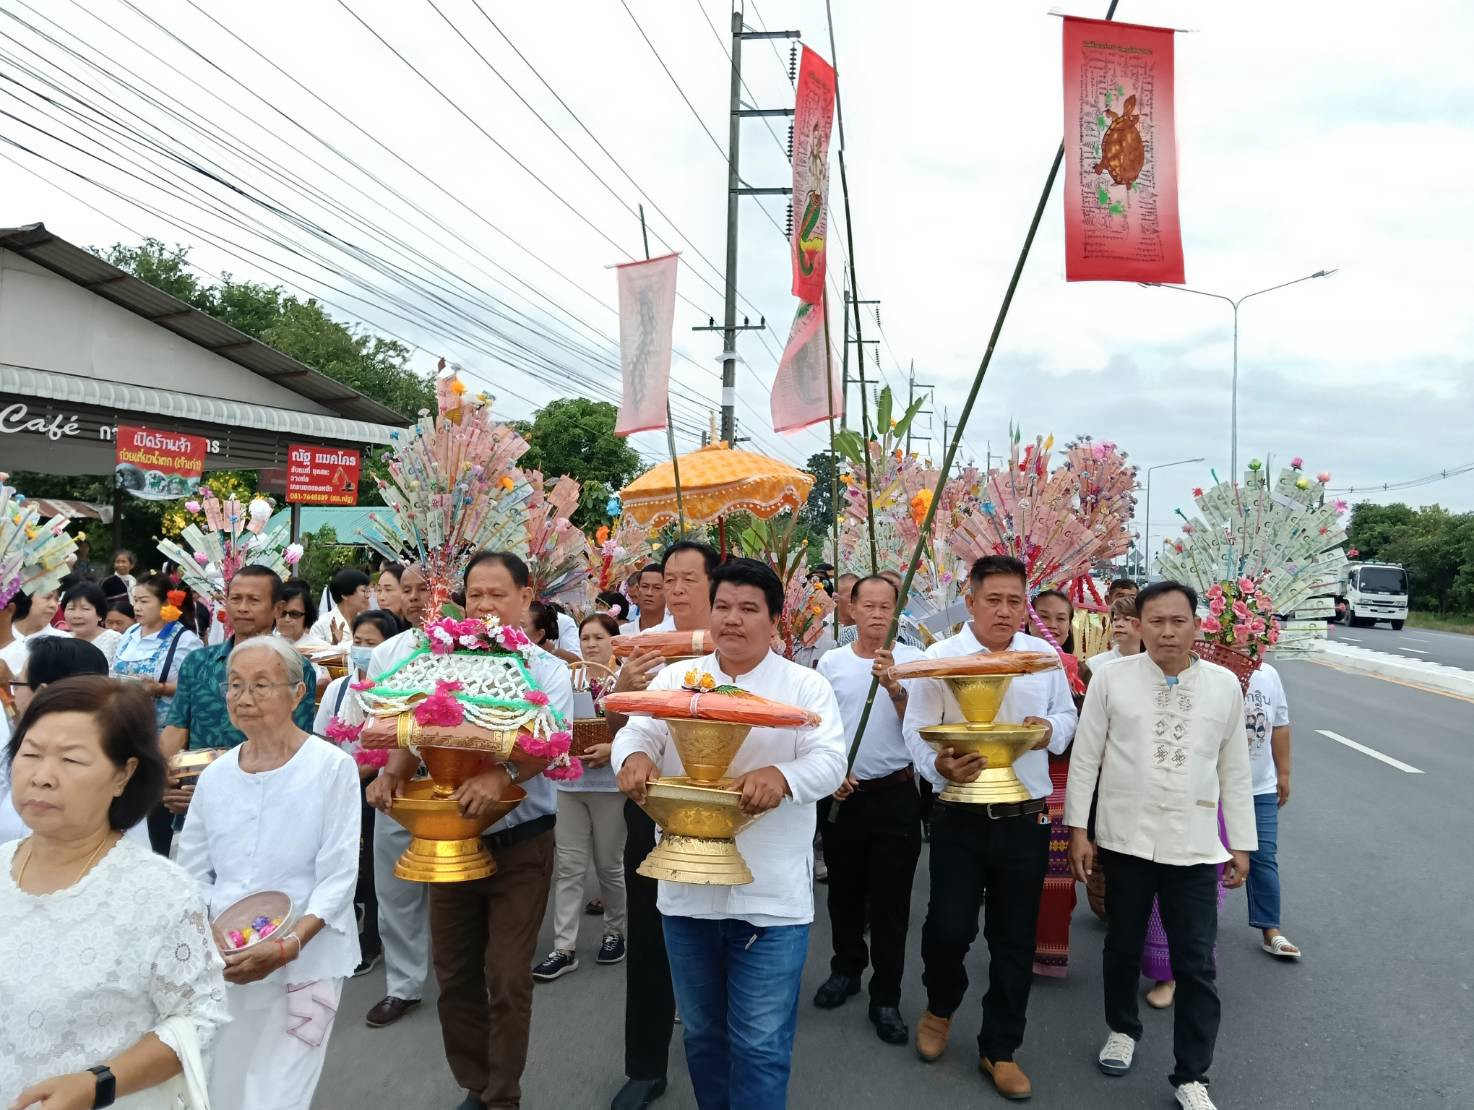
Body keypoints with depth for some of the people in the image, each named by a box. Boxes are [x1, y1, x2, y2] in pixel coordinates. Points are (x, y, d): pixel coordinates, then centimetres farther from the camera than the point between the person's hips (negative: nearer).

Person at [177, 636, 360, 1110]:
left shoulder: (333, 768, -11)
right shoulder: (215, 775, 4)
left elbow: (338, 877, -12)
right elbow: (192, 871, 9)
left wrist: (285, 946, -21)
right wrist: (208, 937, -8)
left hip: (305, 963, -5)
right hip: (226, 964, 5)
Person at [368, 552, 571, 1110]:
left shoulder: (547, 670, -6)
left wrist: (502, 777, -38)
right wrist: (393, 771, -18)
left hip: (519, 843, -4)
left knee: (507, 980, 4)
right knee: (455, 974, 14)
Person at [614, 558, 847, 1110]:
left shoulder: (806, 686, -2)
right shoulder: (675, 678, 6)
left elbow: (829, 761, -12)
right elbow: (636, 732, -3)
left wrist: (780, 776, -34)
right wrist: (634, 757, -28)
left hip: (770, 895, -3)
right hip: (686, 888, 3)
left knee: (760, 1044, 4)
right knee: (702, 1031, 20)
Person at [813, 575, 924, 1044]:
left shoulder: (911, 659, -5)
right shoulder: (831, 663, 1)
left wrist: (893, 685, -29)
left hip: (895, 794, -2)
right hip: (841, 793, 3)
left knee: (890, 903, 3)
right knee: (844, 893, 17)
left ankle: (886, 999, 15)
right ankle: (846, 969, 38)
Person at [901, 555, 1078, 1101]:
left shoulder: (1044, 655, 4)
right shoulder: (939, 657, -6)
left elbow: (1067, 716, 15)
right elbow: (917, 732, -6)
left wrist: (1052, 731, -8)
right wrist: (941, 766, -27)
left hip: (1027, 820, 3)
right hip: (960, 818, -2)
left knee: (1015, 940, 11)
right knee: (948, 927, -3)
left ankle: (999, 1049, 29)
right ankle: (940, 1006, 32)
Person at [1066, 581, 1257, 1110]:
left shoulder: (1225, 685, 0)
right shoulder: (1111, 678, -5)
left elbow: (1235, 771, 7)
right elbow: (1085, 757, -1)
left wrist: (1242, 843, 8)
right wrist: (1077, 829, -2)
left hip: (1195, 846, 1)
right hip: (1124, 840, 0)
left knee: (1197, 965, 4)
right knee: (1122, 946, 17)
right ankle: (1122, 1028, 42)